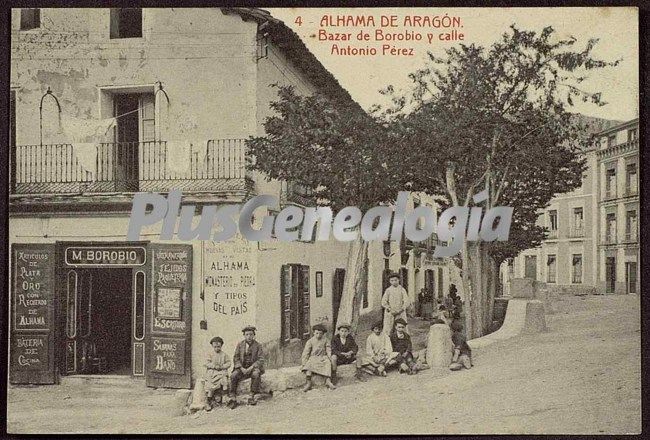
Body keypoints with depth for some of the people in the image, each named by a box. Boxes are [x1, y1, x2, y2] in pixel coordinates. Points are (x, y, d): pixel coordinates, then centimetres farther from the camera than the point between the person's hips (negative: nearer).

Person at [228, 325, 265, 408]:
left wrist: (251, 368, -19)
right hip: (242, 368, 2)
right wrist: (242, 368, -14)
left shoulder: (258, 346, 0)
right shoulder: (240, 345, 6)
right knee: (233, 376, -26)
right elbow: (236, 358, 3)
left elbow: (261, 360, -5)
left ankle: (253, 397, -25)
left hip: (253, 367, -2)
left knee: (256, 374, -35)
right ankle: (233, 399, -22)